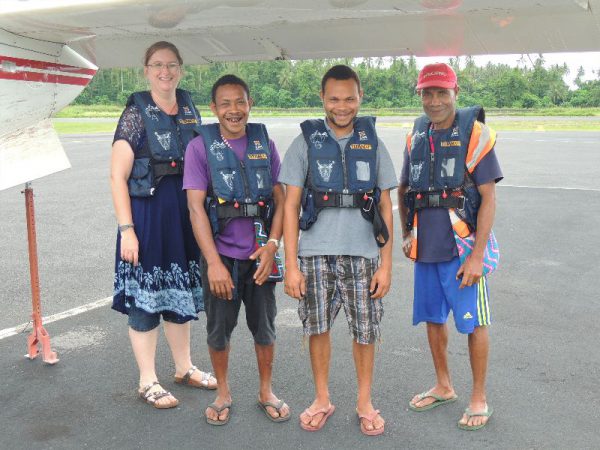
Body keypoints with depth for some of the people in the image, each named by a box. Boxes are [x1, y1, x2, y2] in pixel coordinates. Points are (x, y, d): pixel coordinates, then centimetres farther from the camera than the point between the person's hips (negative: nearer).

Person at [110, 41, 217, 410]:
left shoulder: (189, 108, 8)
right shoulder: (137, 113, -8)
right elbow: (117, 175, -12)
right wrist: (126, 229, -17)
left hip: (185, 213, 6)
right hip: (147, 213, -6)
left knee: (181, 290, 16)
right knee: (146, 294, 3)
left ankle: (184, 367, 33)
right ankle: (148, 381, 18)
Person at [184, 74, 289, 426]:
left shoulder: (264, 143, 3)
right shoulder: (201, 146, -4)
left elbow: (280, 199, 4)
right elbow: (196, 207, -9)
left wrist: (272, 245, -10)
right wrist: (214, 263, -15)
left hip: (260, 255, 2)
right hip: (221, 255, -2)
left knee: (265, 327, 13)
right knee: (219, 330, 11)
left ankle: (266, 391, 33)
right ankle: (223, 393, 32)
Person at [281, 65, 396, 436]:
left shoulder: (372, 143, 6)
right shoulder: (306, 142, 2)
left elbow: (385, 207, 7)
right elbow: (291, 206, 0)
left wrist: (386, 263, 1)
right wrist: (291, 265, -5)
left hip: (362, 255, 1)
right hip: (315, 255, 0)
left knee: (365, 331, 7)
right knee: (318, 327, 8)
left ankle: (365, 402, 27)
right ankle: (322, 400, 28)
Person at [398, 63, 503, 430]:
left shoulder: (476, 134, -10)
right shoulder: (416, 135, 6)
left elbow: (488, 197, -12)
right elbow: (404, 188, 18)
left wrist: (477, 255, -17)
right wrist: (407, 234, 11)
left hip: (463, 247, -5)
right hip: (426, 248, 5)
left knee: (474, 321, 4)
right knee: (433, 317, 15)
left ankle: (479, 398, 20)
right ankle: (443, 386, 34)